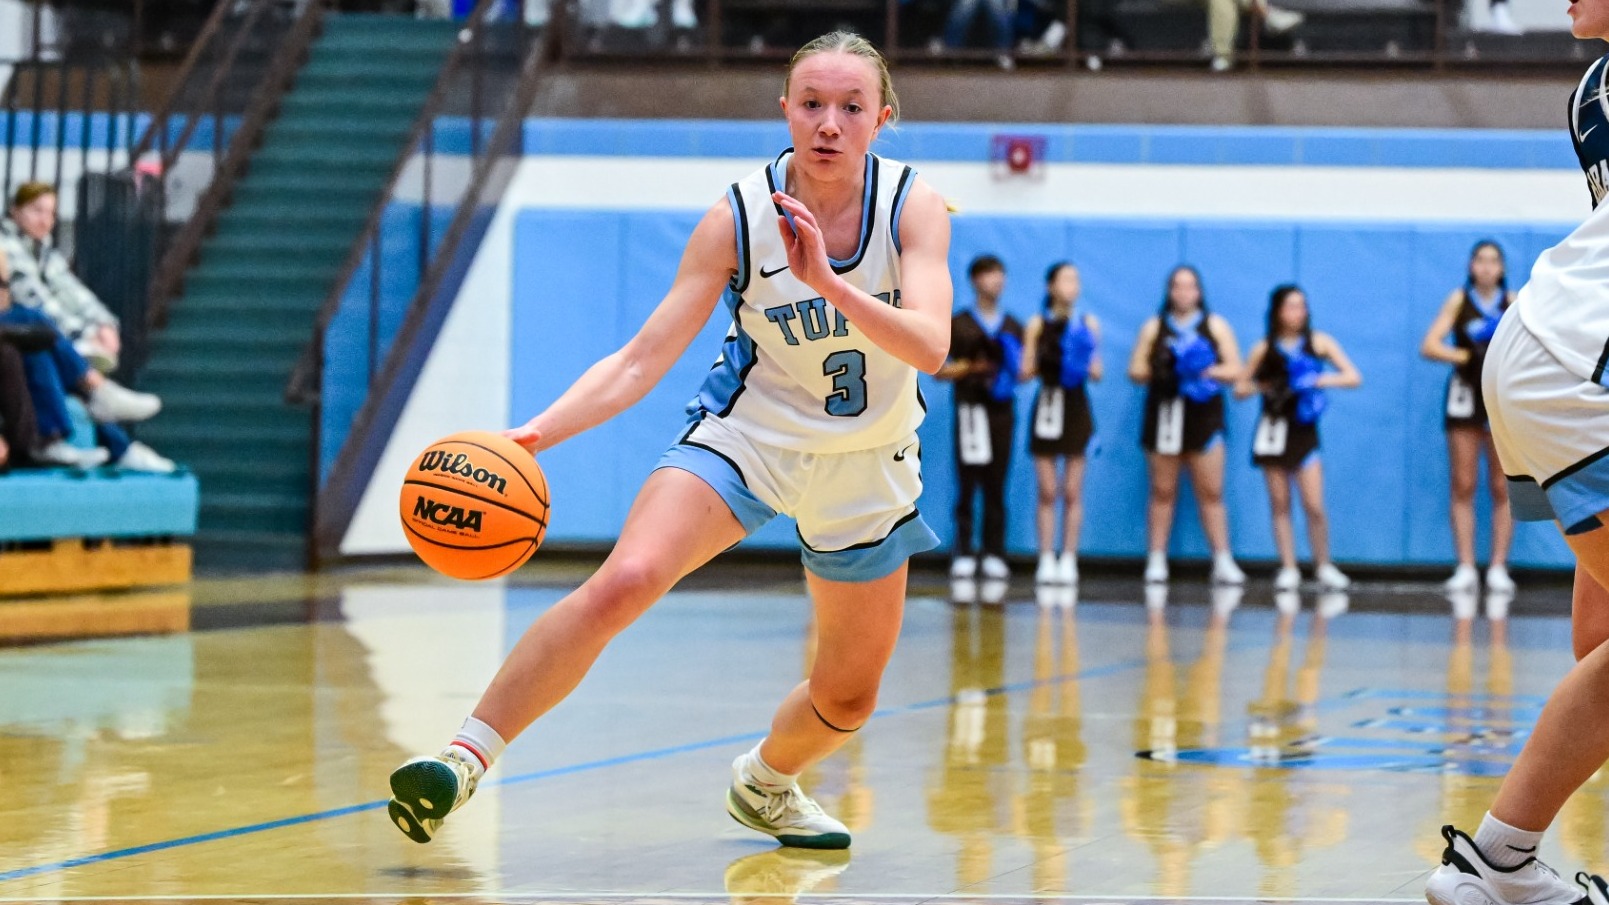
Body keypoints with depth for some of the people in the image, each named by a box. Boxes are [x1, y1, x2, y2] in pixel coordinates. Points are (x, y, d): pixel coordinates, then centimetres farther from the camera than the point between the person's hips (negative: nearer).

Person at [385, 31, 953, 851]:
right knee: (622, 582, -29)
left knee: (847, 698, 11)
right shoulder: (737, 219, -17)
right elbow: (642, 360, -18)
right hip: (747, 433, -2)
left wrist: (829, 283, -44)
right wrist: (535, 434, -32)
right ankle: (466, 758, -24)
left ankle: (764, 783, 46)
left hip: (865, 465, 2)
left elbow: (930, 346, -29)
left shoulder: (913, 206, -16)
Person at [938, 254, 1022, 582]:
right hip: (970, 409, -2)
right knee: (967, 484, -4)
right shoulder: (958, 324, 6)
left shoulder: (1013, 327, 15)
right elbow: (938, 370, 4)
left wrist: (1012, 372, -5)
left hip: (1002, 410, 2)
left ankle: (994, 555, 4)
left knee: (996, 487, 2)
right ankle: (963, 553, -1)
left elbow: (1023, 369, 17)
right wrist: (968, 368, -11)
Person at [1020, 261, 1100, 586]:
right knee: (1047, 492, 1)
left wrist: (1088, 366, -15)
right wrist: (1038, 364, -18)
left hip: (1077, 409, 1)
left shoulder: (1088, 324, 4)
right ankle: (1046, 560, 5)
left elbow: (1097, 373, 6)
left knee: (1073, 492, 2)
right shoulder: (1037, 324, 1)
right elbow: (1025, 372, 1)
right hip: (1047, 406, -1)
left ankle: (1068, 560, 7)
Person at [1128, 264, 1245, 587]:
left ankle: (1223, 562, -1)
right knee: (1163, 492, 4)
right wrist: (1154, 371, -13)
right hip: (1164, 415, 1)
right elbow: (1135, 370, 6)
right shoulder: (1154, 328, 9)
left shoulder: (1215, 326, 8)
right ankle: (1156, 561, 8)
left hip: (1204, 415, -1)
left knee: (1211, 493, -2)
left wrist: (1208, 370, -14)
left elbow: (1234, 370, 3)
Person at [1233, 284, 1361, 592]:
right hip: (1274, 429, 1)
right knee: (1280, 505, 2)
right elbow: (1240, 389, 8)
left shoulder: (1319, 342, 3)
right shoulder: (1264, 349, 4)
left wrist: (1322, 380, -16)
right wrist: (1262, 386, -11)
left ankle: (1324, 567, 6)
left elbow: (1354, 377, -1)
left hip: (1304, 429, -1)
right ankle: (1288, 569, 7)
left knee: (1314, 506, -8)